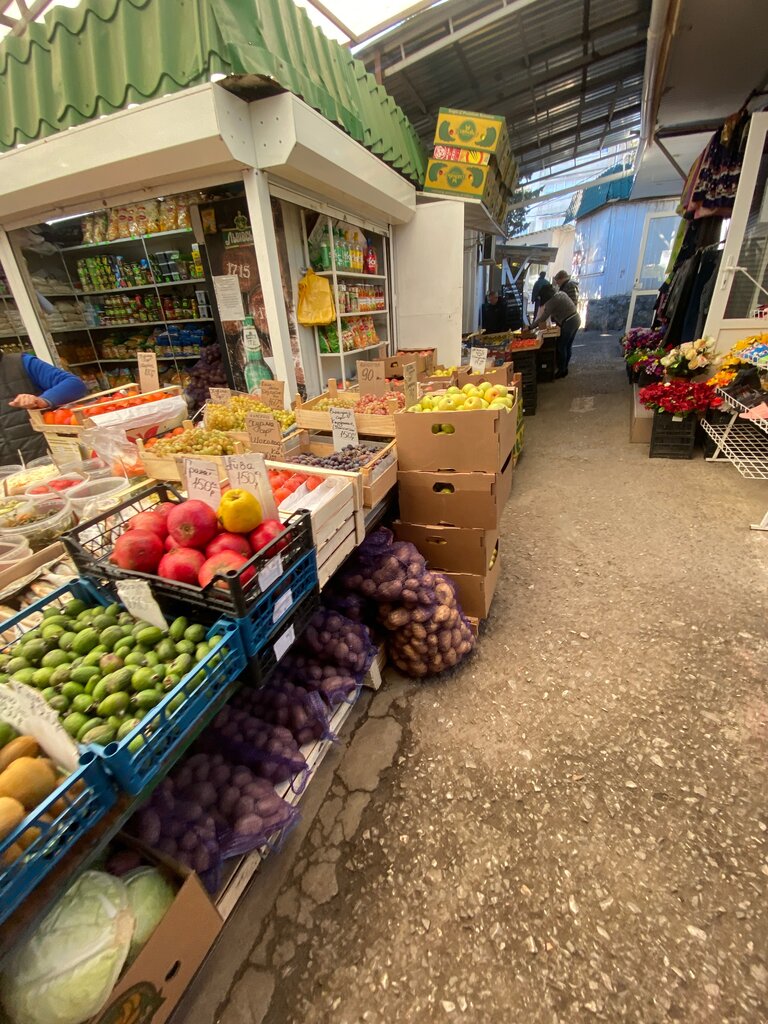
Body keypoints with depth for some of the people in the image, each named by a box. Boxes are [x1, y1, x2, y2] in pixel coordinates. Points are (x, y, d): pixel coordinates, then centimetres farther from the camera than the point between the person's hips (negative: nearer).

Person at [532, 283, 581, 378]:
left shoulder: (551, 302, -17)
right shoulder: (561, 293, 9)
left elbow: (543, 318, -18)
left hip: (568, 323, -9)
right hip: (576, 319, 9)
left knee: (560, 347, 2)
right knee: (568, 345, 18)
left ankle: (562, 371, 8)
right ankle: (565, 368, 29)